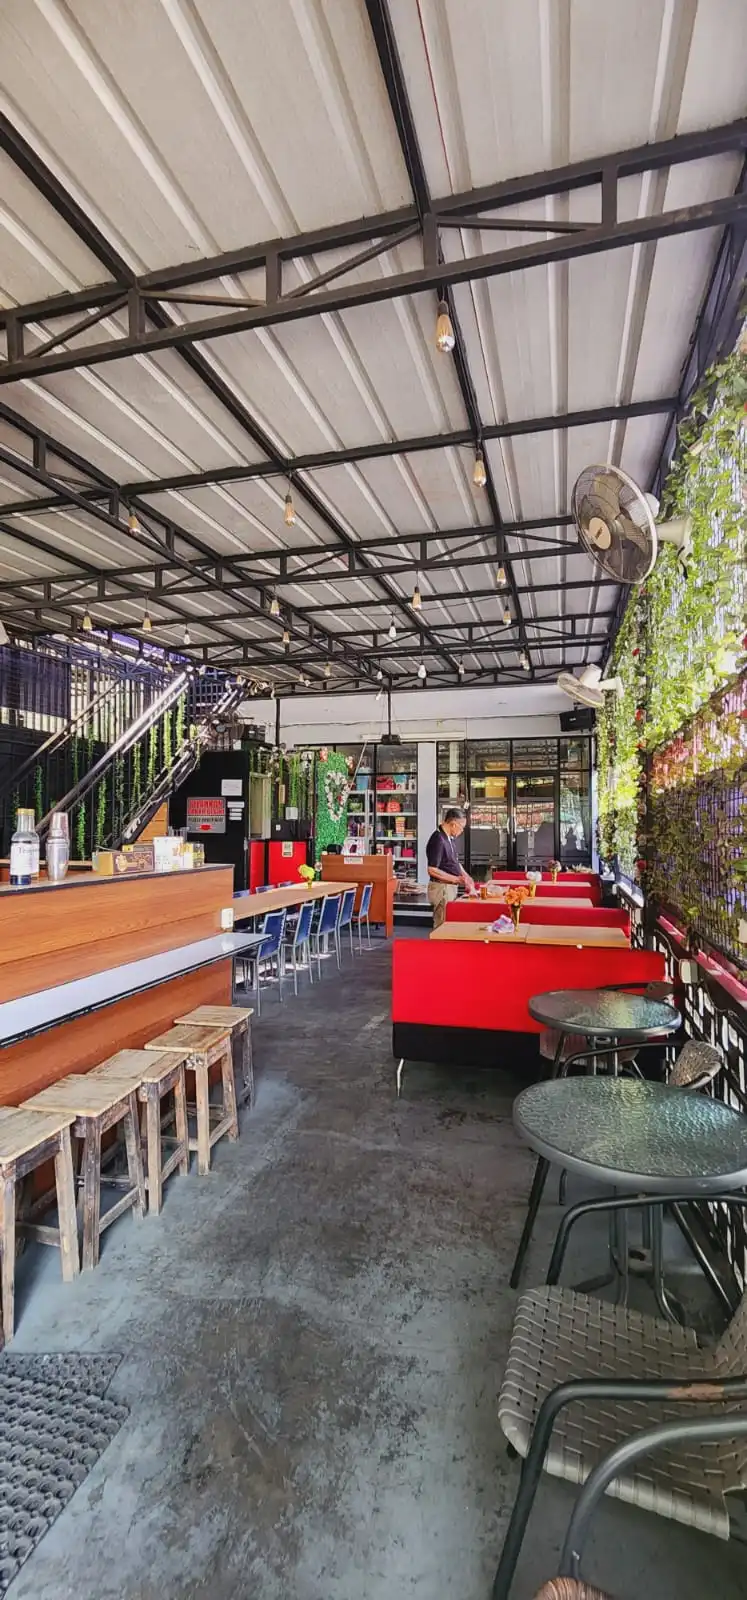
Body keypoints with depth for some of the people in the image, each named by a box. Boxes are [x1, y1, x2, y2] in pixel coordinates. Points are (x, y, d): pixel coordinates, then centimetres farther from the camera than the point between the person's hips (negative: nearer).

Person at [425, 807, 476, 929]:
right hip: (442, 888, -9)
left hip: (450, 887, 9)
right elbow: (432, 870, -23)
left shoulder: (449, 838, 9)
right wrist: (456, 879, -21)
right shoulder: (438, 840, -20)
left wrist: (466, 877, 8)